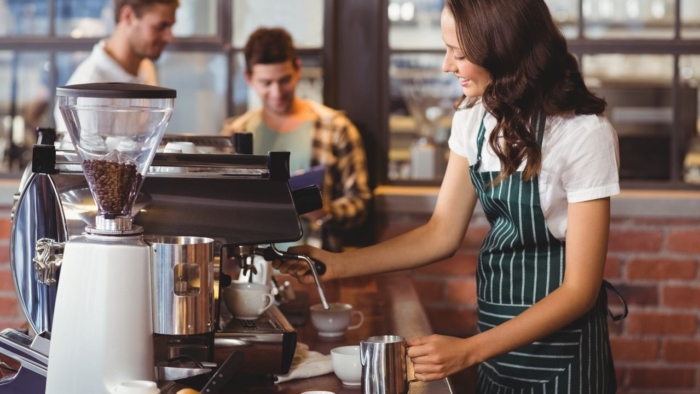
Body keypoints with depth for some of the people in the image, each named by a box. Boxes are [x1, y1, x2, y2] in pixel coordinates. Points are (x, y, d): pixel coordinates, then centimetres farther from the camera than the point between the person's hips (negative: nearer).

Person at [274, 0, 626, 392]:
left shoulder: (584, 133, -21)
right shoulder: (475, 117, -1)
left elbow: (579, 290, -21)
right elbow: (442, 233, 4)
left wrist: (468, 351, -28)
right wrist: (338, 265, -6)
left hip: (561, 349, -6)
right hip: (500, 337, 6)